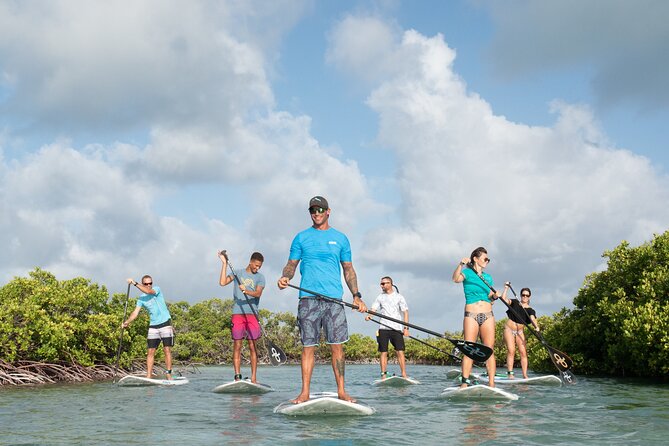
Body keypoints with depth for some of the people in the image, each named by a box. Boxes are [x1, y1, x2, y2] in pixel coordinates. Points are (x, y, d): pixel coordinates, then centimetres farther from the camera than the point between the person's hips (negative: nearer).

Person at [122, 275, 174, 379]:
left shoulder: (157, 289, -4)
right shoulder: (141, 298, 7)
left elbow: (149, 291, -26)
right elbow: (135, 312, 0)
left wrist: (135, 283, -25)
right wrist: (127, 322, -15)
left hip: (165, 323, -4)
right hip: (153, 326, 4)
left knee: (167, 350, -7)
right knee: (150, 352, -2)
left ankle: (168, 374, -4)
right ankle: (149, 376, -2)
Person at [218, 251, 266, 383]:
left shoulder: (260, 277, 10)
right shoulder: (238, 273, 13)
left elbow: (258, 293, -7)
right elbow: (223, 282, 0)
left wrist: (246, 291, -26)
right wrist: (224, 263, 0)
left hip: (252, 314, 0)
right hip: (237, 313, 0)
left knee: (252, 346, -2)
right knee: (237, 345, -3)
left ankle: (253, 378, -1)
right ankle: (237, 376, -2)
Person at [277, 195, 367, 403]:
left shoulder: (340, 238, 13)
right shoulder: (301, 238, 12)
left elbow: (348, 270, 15)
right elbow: (291, 264, 10)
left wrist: (357, 296, 4)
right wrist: (285, 277, -12)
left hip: (334, 298, 0)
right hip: (308, 298, 0)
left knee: (337, 345, -2)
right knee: (308, 346, 0)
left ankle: (341, 391, 3)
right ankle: (305, 392, 3)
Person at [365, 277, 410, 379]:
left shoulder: (399, 297, 6)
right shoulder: (380, 297, 13)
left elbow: (405, 312, 3)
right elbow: (374, 308, 5)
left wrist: (406, 327, -7)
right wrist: (369, 316, -18)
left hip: (396, 328, -2)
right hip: (383, 328, 2)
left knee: (400, 352, -7)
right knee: (383, 352, 1)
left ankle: (404, 375, -6)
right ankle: (383, 375, 4)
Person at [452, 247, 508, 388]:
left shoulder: (488, 277, 18)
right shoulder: (467, 273, 3)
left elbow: (491, 296, 16)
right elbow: (456, 279, -18)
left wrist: (496, 296, -6)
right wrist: (461, 265, -33)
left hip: (487, 315, 4)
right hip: (471, 315, -4)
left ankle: (491, 384, -3)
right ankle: (464, 384, -11)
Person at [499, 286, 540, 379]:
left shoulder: (530, 310, 1)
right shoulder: (515, 302, 2)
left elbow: (533, 319, -18)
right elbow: (504, 299, -13)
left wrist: (537, 327, -37)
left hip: (520, 331, 2)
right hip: (509, 329, -2)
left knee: (523, 352, -8)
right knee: (511, 350, -14)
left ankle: (525, 375, -7)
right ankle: (510, 373, -16)